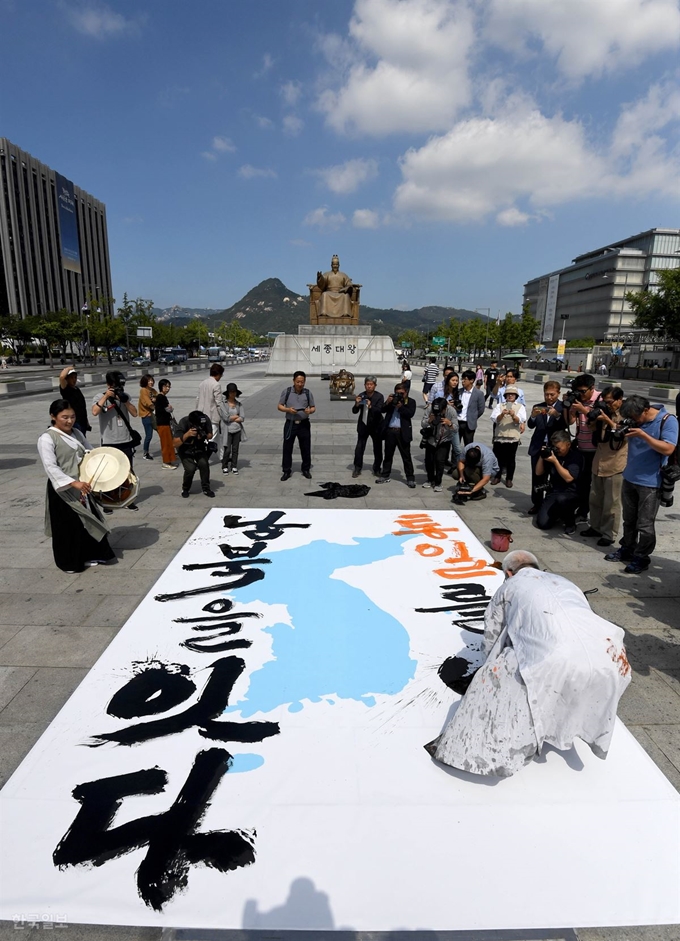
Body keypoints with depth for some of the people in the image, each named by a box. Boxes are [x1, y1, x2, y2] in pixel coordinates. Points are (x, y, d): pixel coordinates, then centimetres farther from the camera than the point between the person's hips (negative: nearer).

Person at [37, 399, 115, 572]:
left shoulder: (76, 433, 7)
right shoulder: (46, 439, -15)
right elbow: (51, 467, -23)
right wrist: (74, 483, -33)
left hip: (81, 486, 7)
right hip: (63, 489, -7)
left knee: (90, 521, 13)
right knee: (68, 526, 2)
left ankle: (91, 555, 28)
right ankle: (69, 562, 20)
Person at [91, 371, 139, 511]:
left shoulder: (125, 395, 7)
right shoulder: (100, 397, -4)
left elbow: (134, 413, -1)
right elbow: (95, 412, -22)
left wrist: (125, 400, -12)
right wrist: (106, 396, -21)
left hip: (126, 441, 4)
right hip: (109, 443, -4)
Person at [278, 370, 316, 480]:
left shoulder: (308, 393, 1)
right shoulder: (286, 391, -2)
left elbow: (313, 407, 7)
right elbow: (279, 406, 2)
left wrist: (310, 411, -16)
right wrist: (288, 409, -17)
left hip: (304, 424, 1)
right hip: (290, 424, -1)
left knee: (306, 448, 9)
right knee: (287, 448, 4)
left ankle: (306, 469, 24)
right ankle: (286, 471, 16)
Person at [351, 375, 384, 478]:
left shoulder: (379, 396, -9)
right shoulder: (361, 396, -3)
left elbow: (380, 410, -21)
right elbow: (354, 411, -4)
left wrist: (371, 407, -39)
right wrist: (356, 404, -24)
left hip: (376, 426, -1)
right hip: (363, 425, 1)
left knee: (378, 449, 8)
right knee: (359, 448, -1)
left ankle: (377, 468, 21)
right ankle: (357, 468, 10)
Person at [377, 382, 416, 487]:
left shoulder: (411, 402, 2)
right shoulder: (392, 399, 10)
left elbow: (410, 414, -13)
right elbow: (382, 410, 1)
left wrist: (400, 406, -18)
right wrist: (387, 402, -13)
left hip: (403, 432, -3)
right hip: (390, 431, 4)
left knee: (406, 456, 2)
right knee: (388, 455, 13)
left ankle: (410, 478, 6)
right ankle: (385, 475, 23)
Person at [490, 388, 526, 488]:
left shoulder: (520, 407, 6)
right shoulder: (499, 405, 8)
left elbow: (519, 421, -7)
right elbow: (494, 419, -5)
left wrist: (513, 416, -28)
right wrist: (502, 414, -25)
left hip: (513, 437, -1)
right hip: (499, 436, 1)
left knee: (511, 459, 4)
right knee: (498, 458, 7)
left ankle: (509, 478, 14)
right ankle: (497, 477, 21)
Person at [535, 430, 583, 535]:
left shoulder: (575, 457, -10)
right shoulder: (552, 454, 7)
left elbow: (568, 478, -21)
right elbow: (539, 473, 10)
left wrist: (555, 461, -23)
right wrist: (541, 456, -4)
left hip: (571, 493, -5)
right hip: (554, 492, 5)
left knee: (561, 499, -42)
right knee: (542, 523, -14)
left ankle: (570, 523, -11)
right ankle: (559, 513, 21)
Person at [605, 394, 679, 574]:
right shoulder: (636, 419, 3)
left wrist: (643, 435, -27)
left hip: (651, 482, -6)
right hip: (629, 478, 6)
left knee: (644, 524, -1)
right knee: (628, 519, 17)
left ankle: (641, 557, 11)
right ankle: (626, 549, 31)